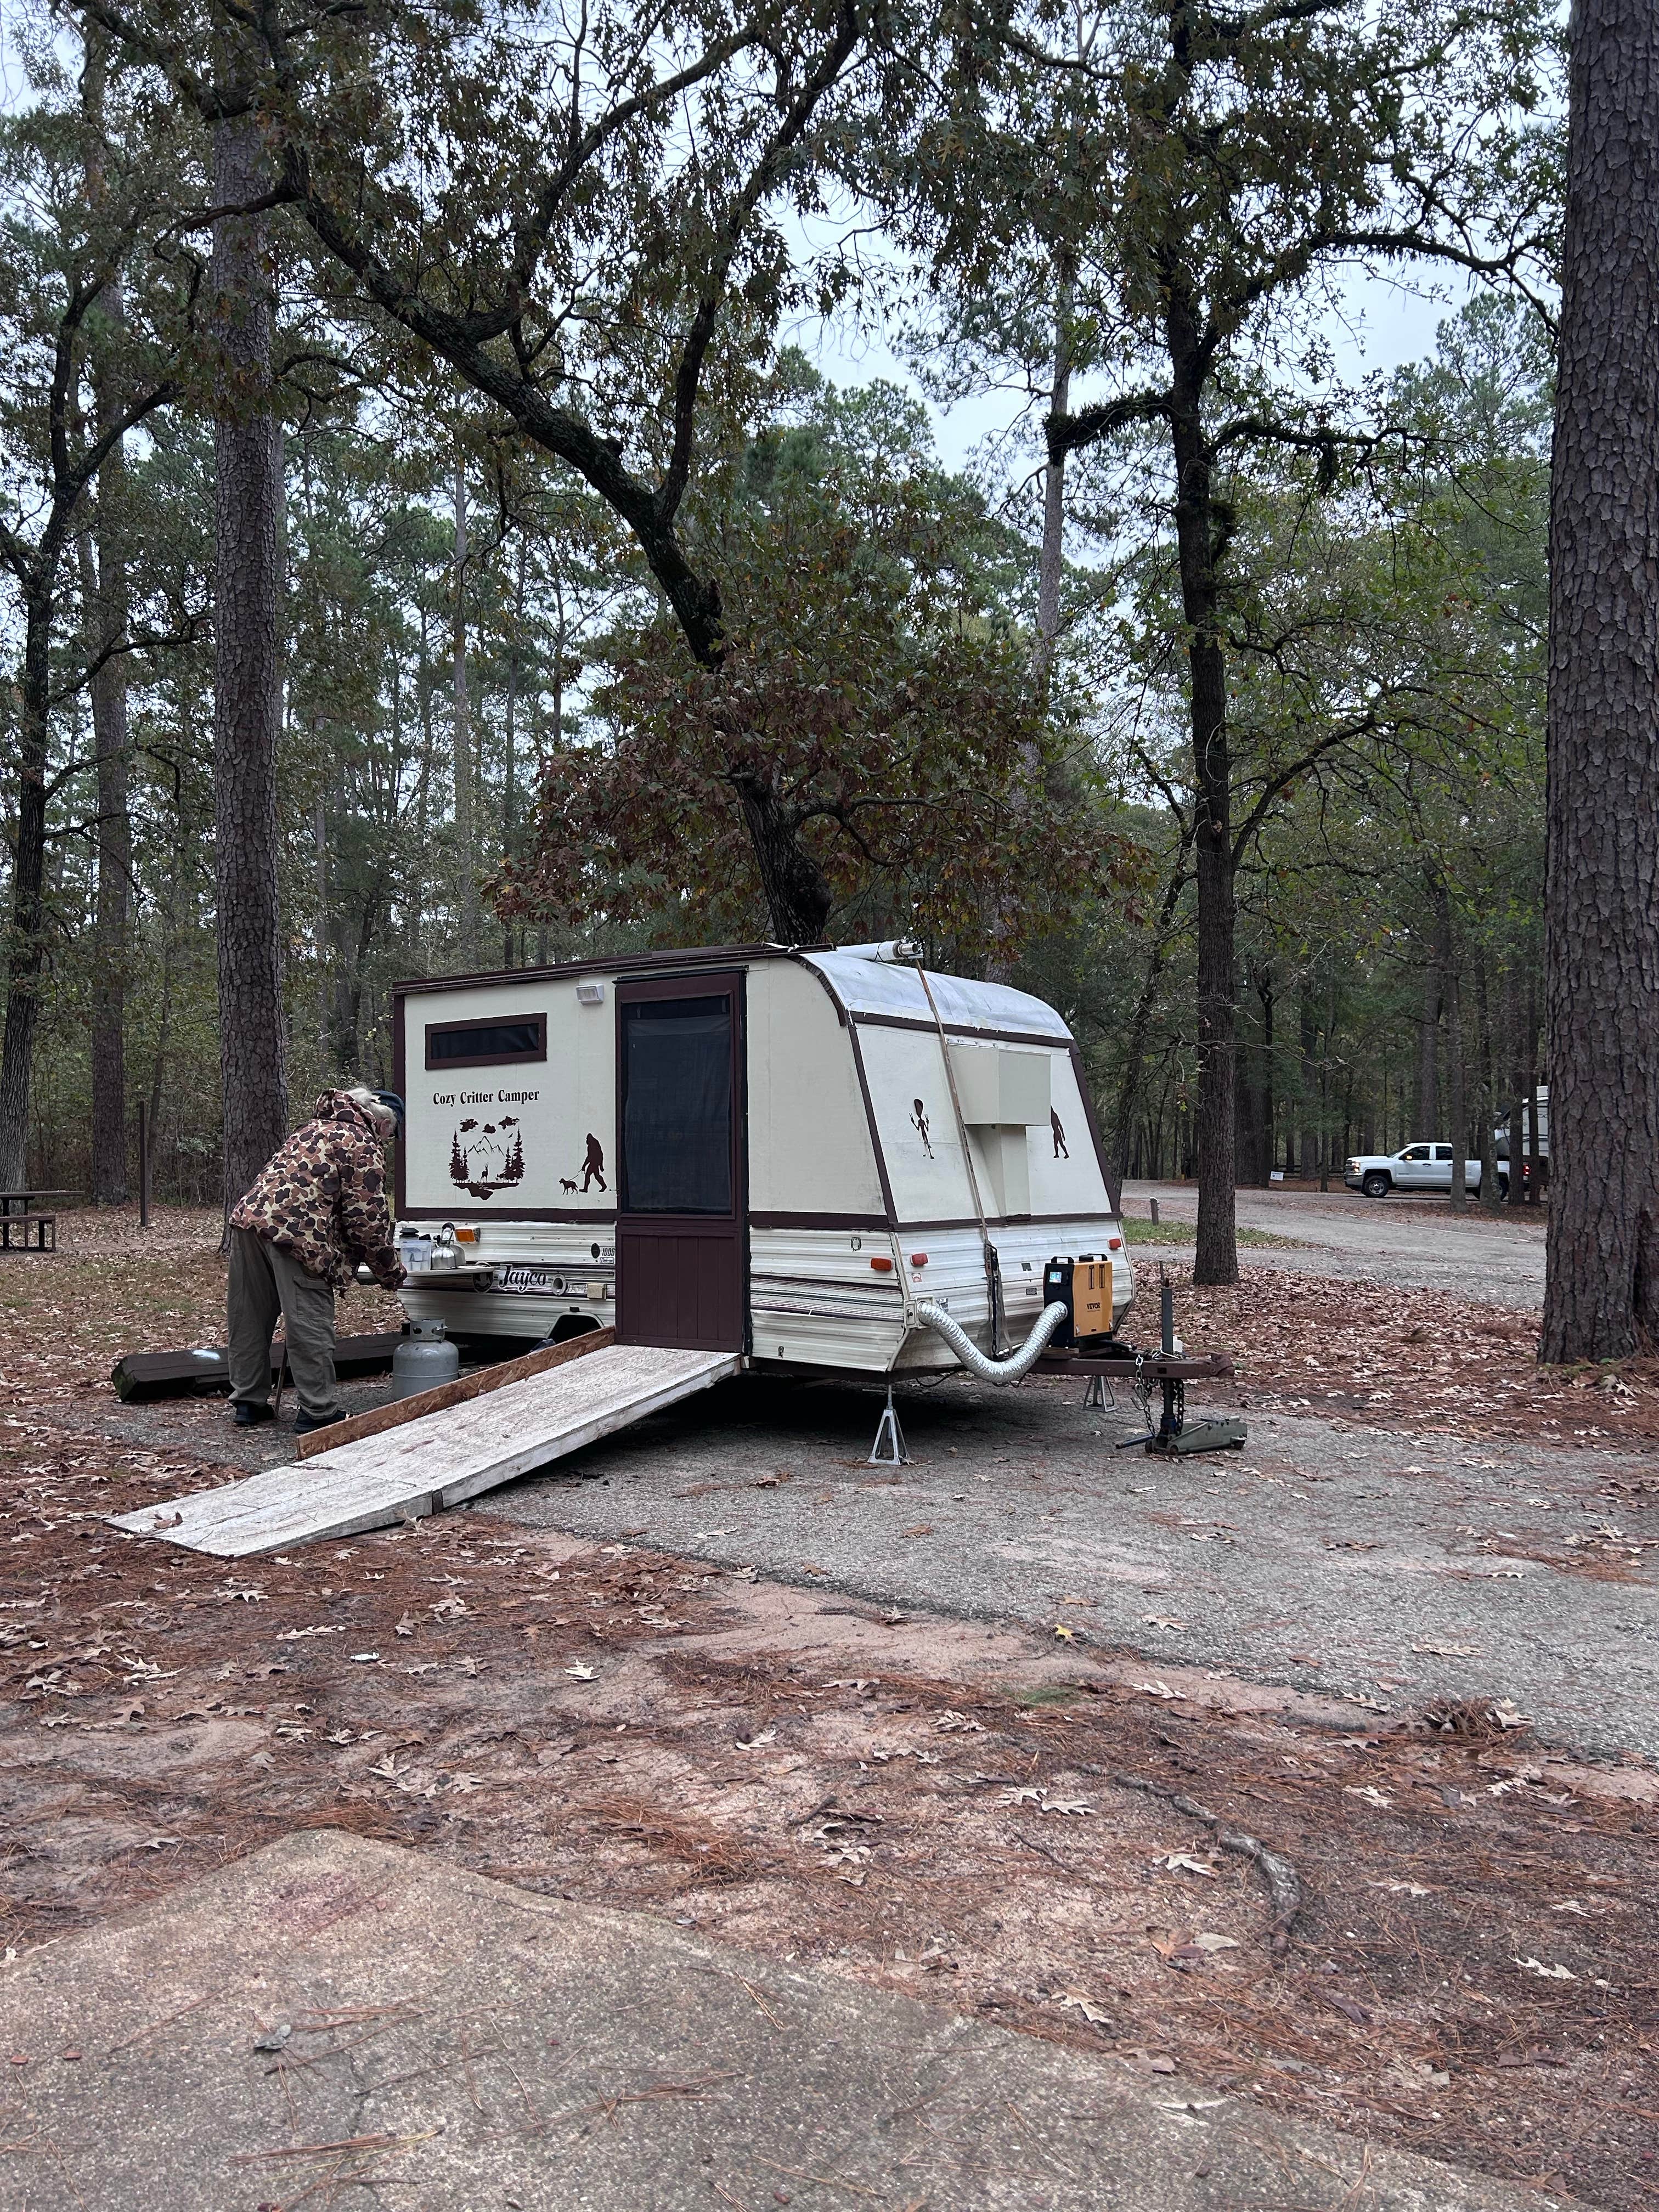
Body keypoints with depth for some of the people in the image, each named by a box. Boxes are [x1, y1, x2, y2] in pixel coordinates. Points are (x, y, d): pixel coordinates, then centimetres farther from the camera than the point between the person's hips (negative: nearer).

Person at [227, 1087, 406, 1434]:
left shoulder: (316, 1128, 28)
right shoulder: (366, 1148, 1)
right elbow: (369, 1220, -3)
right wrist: (392, 1273, 8)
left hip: (248, 1217, 9)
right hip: (296, 1233, -9)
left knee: (251, 1320, 16)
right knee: (311, 1325, -1)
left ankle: (249, 1402, 26)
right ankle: (317, 1412, 3)